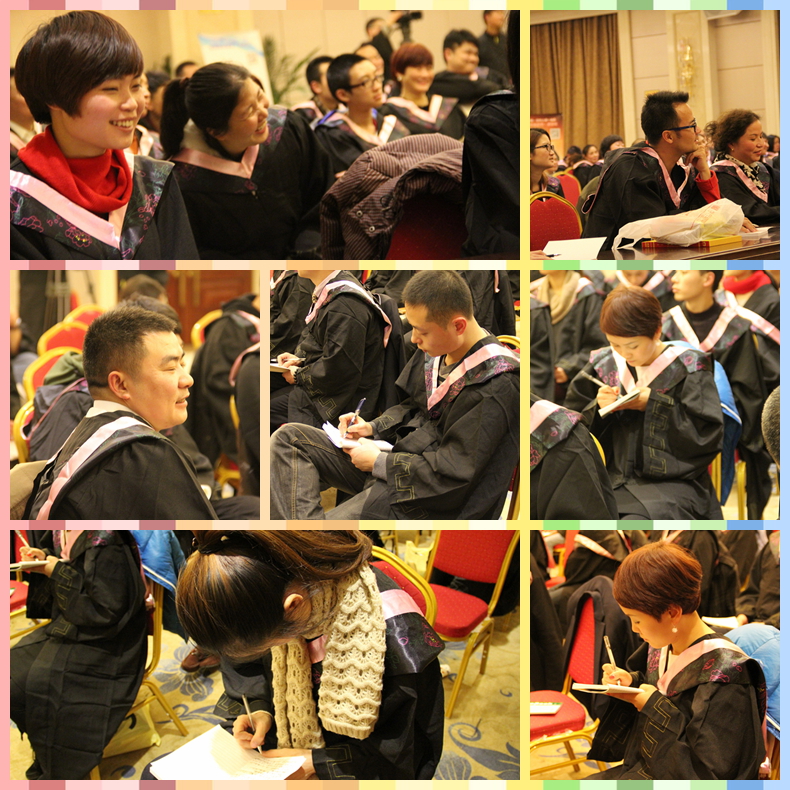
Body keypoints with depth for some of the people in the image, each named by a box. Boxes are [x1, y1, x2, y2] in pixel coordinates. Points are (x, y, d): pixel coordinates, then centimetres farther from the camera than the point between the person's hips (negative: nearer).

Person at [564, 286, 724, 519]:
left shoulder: (687, 367, 0)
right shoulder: (602, 365, 11)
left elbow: (708, 436, -8)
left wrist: (652, 405, -12)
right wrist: (597, 408, -7)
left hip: (671, 483, -4)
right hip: (613, 480, 4)